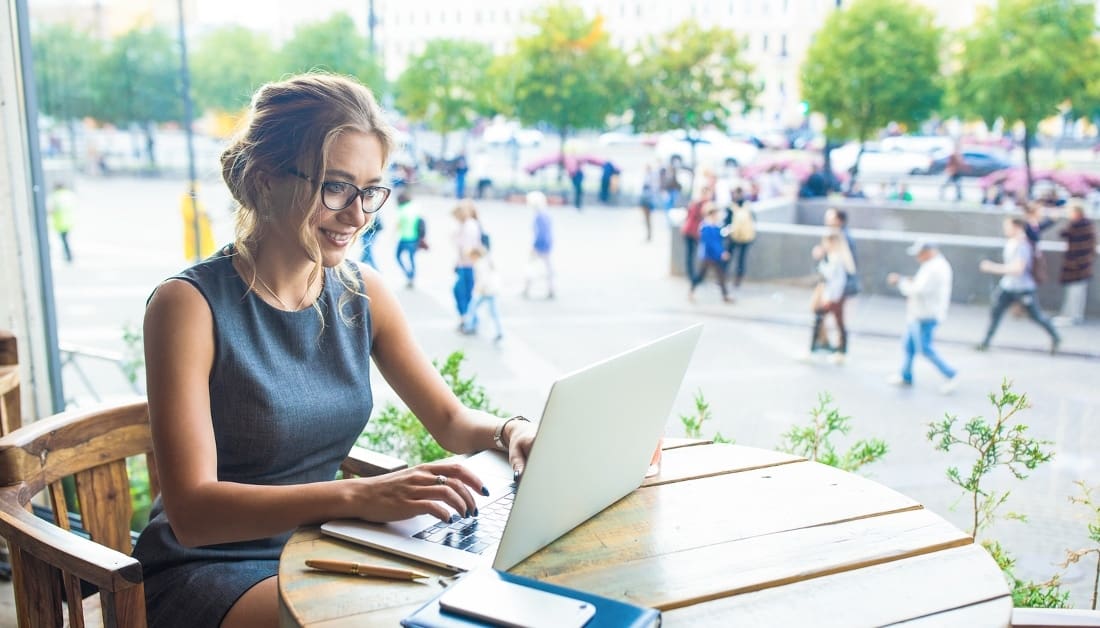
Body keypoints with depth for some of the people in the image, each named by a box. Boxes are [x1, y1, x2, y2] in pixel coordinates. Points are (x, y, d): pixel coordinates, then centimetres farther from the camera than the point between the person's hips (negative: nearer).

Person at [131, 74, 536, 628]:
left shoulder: (362, 292, -1)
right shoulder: (189, 305, -17)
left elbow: (452, 421, 6)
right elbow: (191, 510, -24)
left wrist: (510, 430, -17)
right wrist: (358, 496, -37)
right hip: (208, 569, -5)